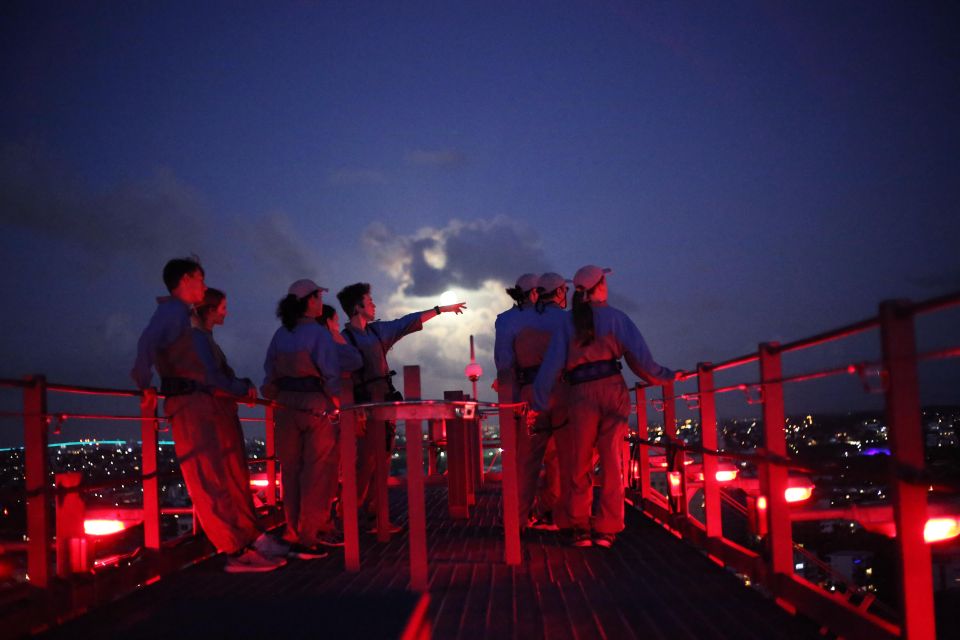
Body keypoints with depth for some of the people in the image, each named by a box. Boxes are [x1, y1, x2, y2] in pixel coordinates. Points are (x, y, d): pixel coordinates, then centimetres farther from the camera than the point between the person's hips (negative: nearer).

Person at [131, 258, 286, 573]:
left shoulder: (188, 317, 24)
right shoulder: (171, 310, -5)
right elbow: (147, 343, -23)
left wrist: (240, 388, 33)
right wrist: (147, 386, -29)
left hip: (209, 403, 10)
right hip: (188, 403, -10)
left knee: (230, 476, 10)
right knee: (210, 481, -9)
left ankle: (252, 539, 15)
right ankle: (236, 553, -9)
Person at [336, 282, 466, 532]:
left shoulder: (378, 330, 12)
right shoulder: (344, 339, -9)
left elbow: (408, 323, 21)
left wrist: (441, 310, 26)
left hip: (385, 405, 8)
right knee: (366, 463, -12)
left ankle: (375, 518, 11)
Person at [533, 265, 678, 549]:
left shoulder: (567, 323, 8)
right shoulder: (615, 317, 4)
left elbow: (551, 365, 3)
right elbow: (640, 356, -1)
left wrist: (538, 405, 5)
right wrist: (665, 376, 13)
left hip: (581, 395, 1)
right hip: (612, 388, -1)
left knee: (580, 464, 10)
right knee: (611, 461, 4)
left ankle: (580, 529, 10)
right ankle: (606, 529, 3)